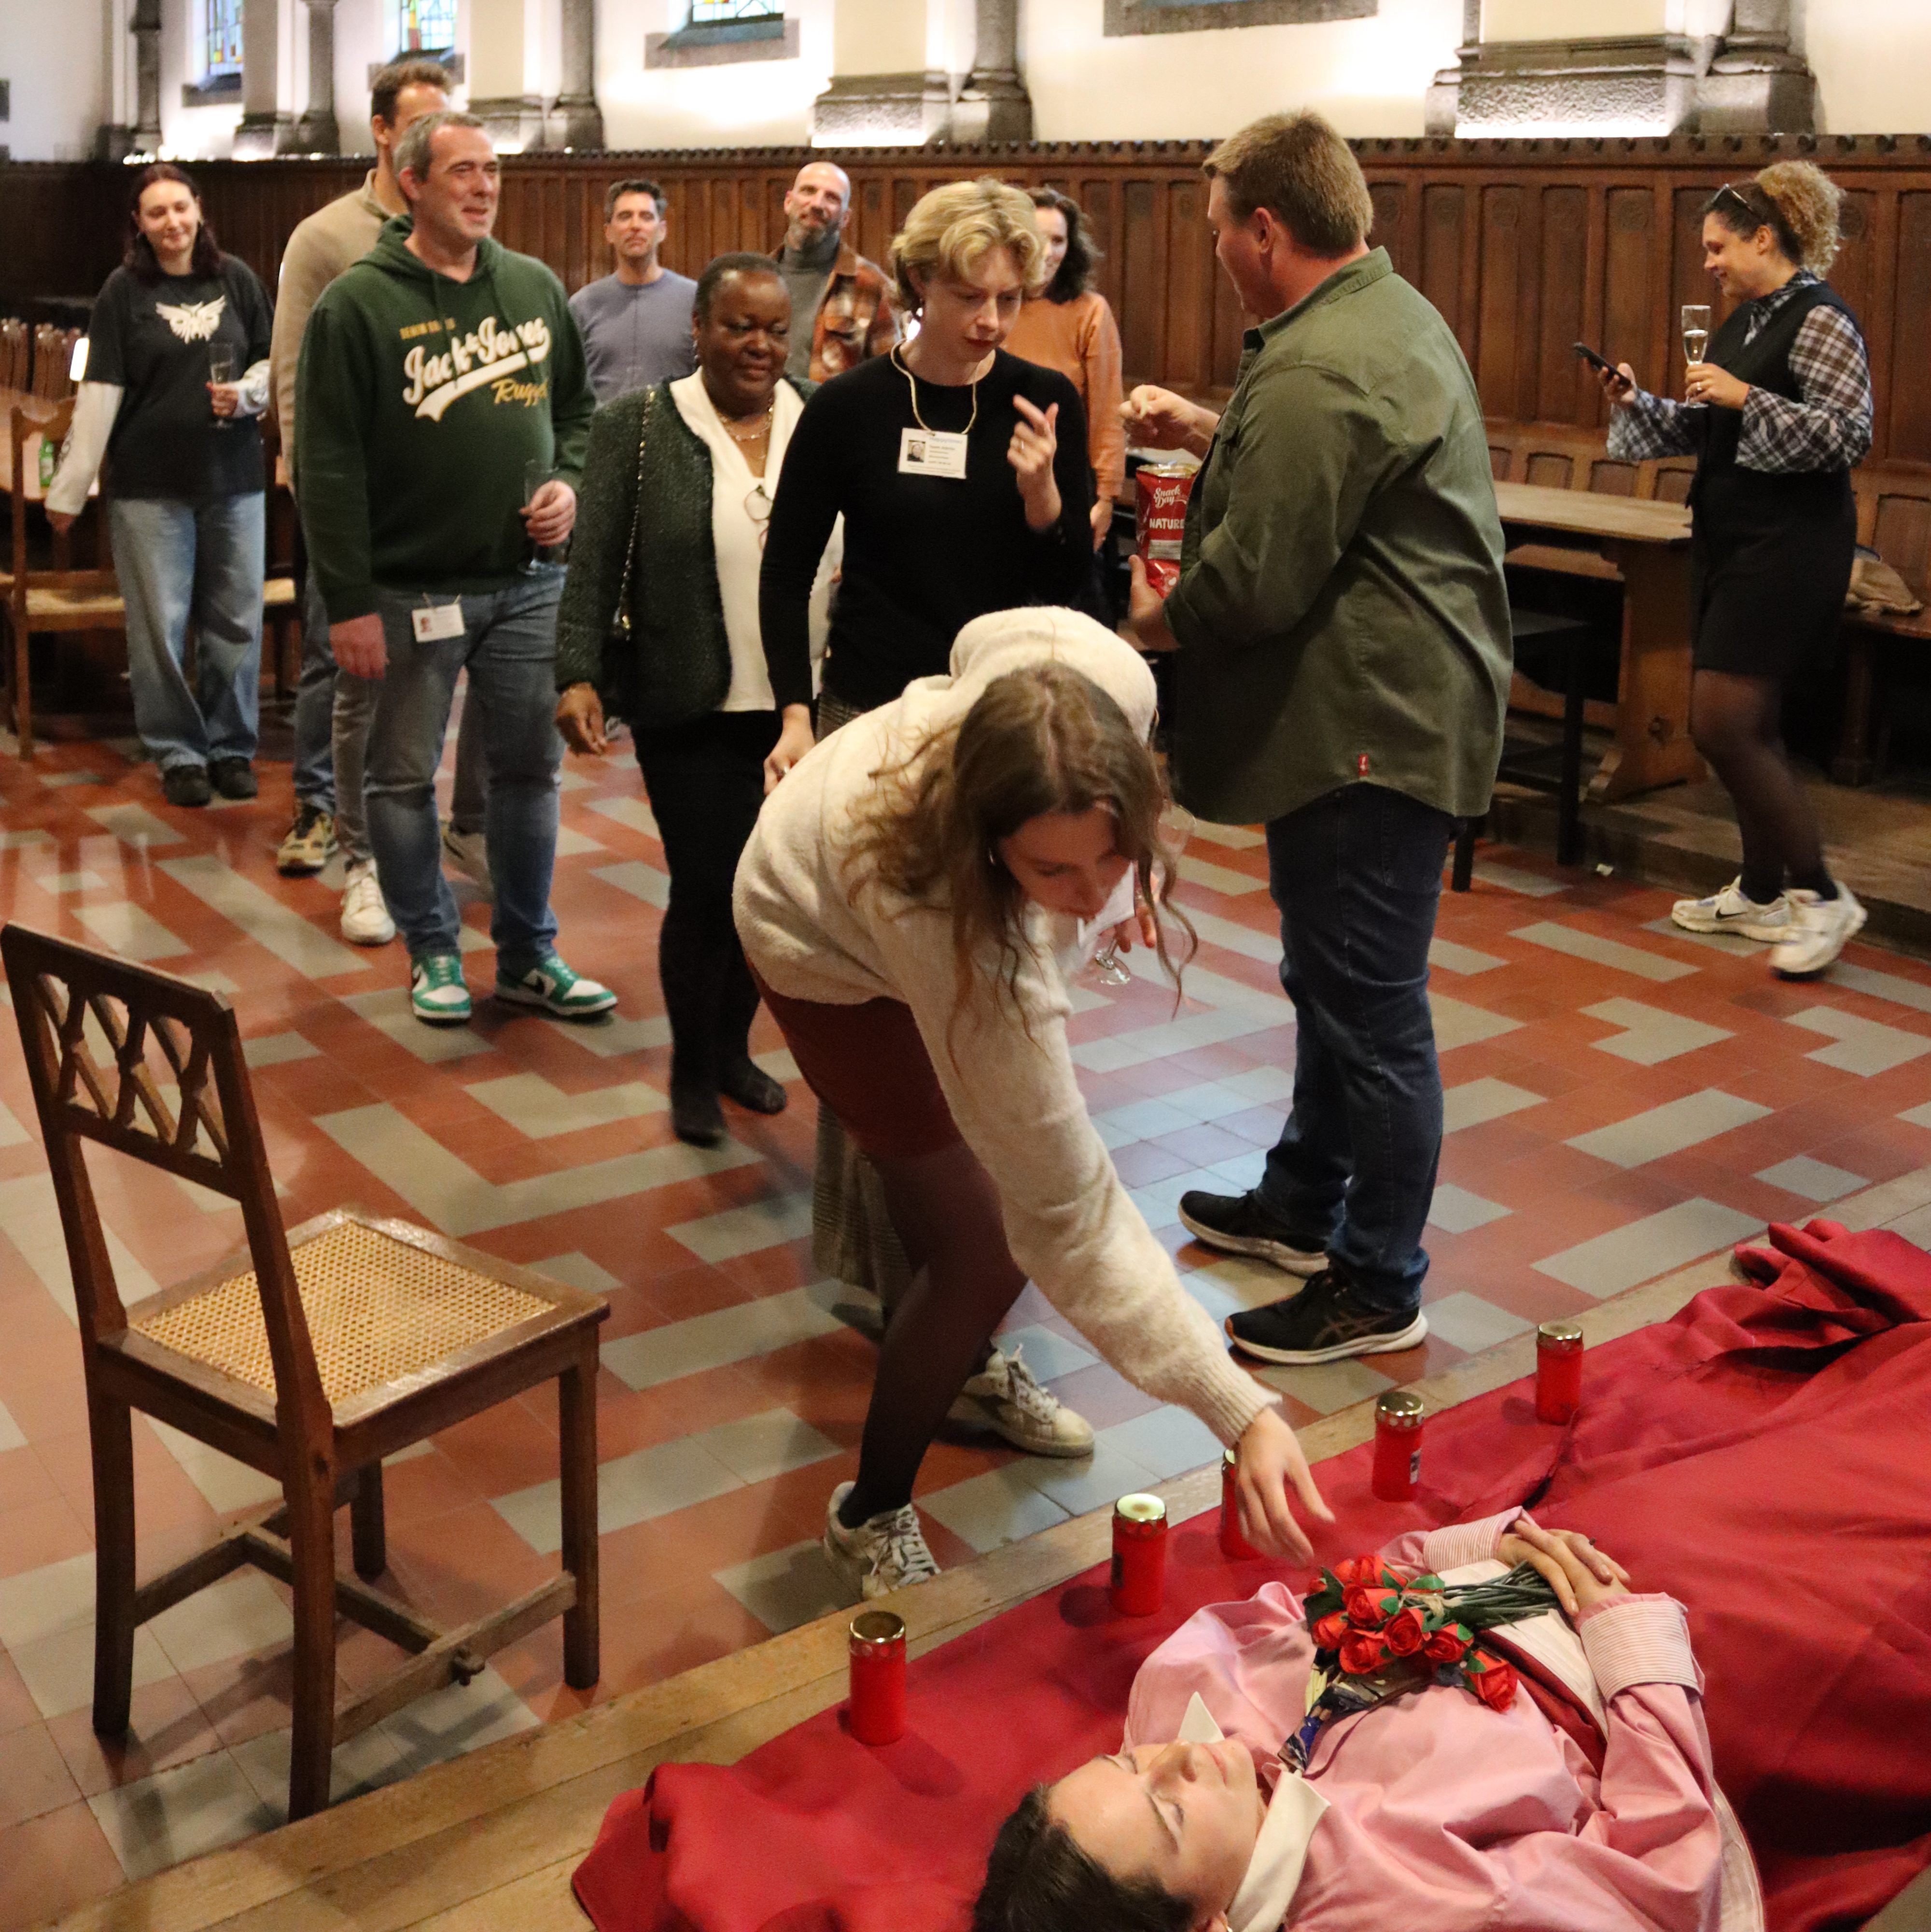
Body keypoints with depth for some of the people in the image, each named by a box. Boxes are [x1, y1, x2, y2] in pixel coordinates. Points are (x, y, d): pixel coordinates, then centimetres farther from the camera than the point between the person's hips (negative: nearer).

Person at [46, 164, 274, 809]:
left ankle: (232, 746, 21)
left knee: (235, 622, 7)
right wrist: (68, 488, -8)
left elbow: (273, 362, 10)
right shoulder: (124, 291, -3)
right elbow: (100, 392, -6)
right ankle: (178, 754, 15)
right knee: (160, 625, 3)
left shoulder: (236, 279, 2)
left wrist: (245, 394, -12)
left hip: (234, 477, 2)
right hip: (150, 485, -2)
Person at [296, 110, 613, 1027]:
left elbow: (578, 405, 20)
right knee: (405, 776, 6)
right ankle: (433, 951, 22)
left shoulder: (536, 287, 8)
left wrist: (569, 482, -1)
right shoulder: (357, 305, -7)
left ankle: (529, 953, 23)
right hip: (410, 589, -4)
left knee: (532, 767, 10)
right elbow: (328, 463, -10)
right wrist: (349, 602, -14)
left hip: (528, 580, 4)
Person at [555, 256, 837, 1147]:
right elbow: (594, 565, -4)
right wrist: (578, 676, -12)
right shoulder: (637, 428, -3)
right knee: (706, 888, 0)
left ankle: (733, 1047, 32)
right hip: (692, 712, -3)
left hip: (804, 706, 3)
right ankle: (692, 1070, 21)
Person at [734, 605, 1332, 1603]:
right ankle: (873, 1519, 15)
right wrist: (1240, 1412, -46)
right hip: (830, 952, -6)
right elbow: (1070, 1221, -40)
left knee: (1014, 1134, 19)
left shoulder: (1104, 680, -38)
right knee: (989, 1247, -8)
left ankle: (964, 1366, 48)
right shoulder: (972, 952, -49)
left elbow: (983, 636, -11)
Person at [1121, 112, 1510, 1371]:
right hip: (1394, 709, 11)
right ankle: (1304, 1204, 38)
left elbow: (1251, 586, -23)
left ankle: (1379, 1289, 12)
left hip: (1370, 728, -11)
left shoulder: (1316, 373, -21)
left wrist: (1153, 621, -4)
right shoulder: (1392, 313, 13)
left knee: (1370, 1011, -1)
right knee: (1337, 985, 22)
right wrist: (1211, 435, 18)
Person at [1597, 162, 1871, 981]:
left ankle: (1822, 896, -2)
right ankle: (1762, 892, 27)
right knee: (1745, 724, 14)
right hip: (1733, 541, 9)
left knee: (1722, 724, -12)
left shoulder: (1819, 320, -13)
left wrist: (1746, 398, -23)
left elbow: (1850, 434, -19)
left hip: (1790, 545, -9)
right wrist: (1636, 405, 5)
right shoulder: (1746, 321, 14)